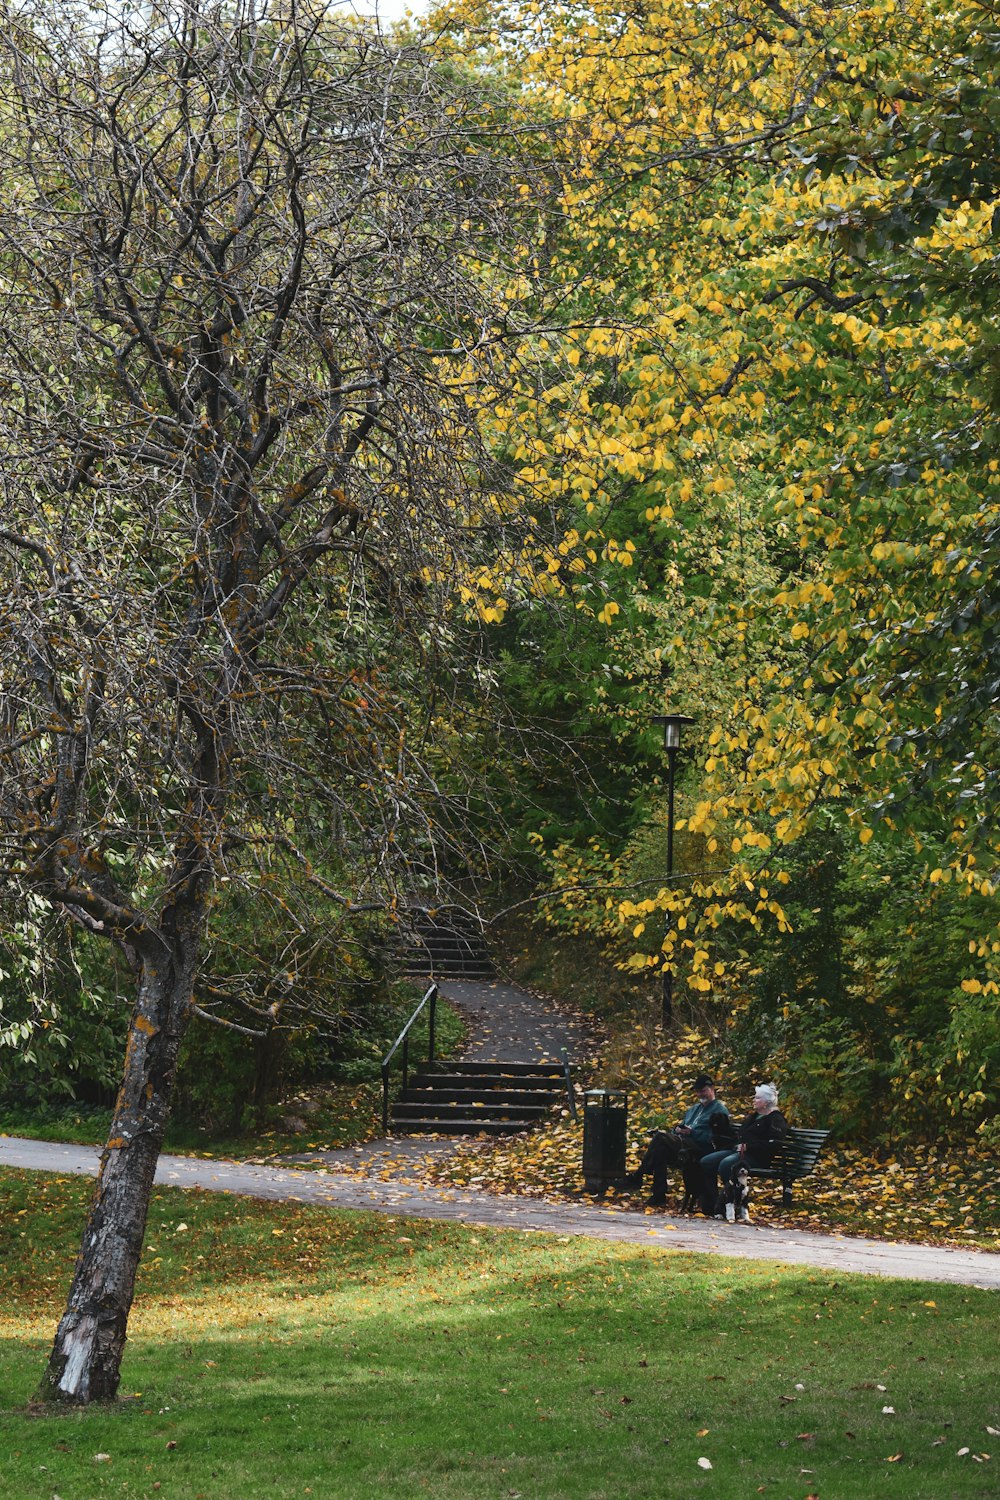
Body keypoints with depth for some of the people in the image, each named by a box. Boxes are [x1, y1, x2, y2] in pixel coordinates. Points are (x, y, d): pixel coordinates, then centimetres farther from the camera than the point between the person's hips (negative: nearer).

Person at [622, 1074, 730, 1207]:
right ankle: (659, 1196, -30)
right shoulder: (694, 1109, 34)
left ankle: (637, 1176, -26)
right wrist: (677, 1129, 8)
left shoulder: (720, 1110, 6)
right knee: (660, 1151, -29)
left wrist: (692, 1132, -13)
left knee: (660, 1136, -28)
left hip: (699, 1149, -7)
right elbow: (681, 1125, 32)